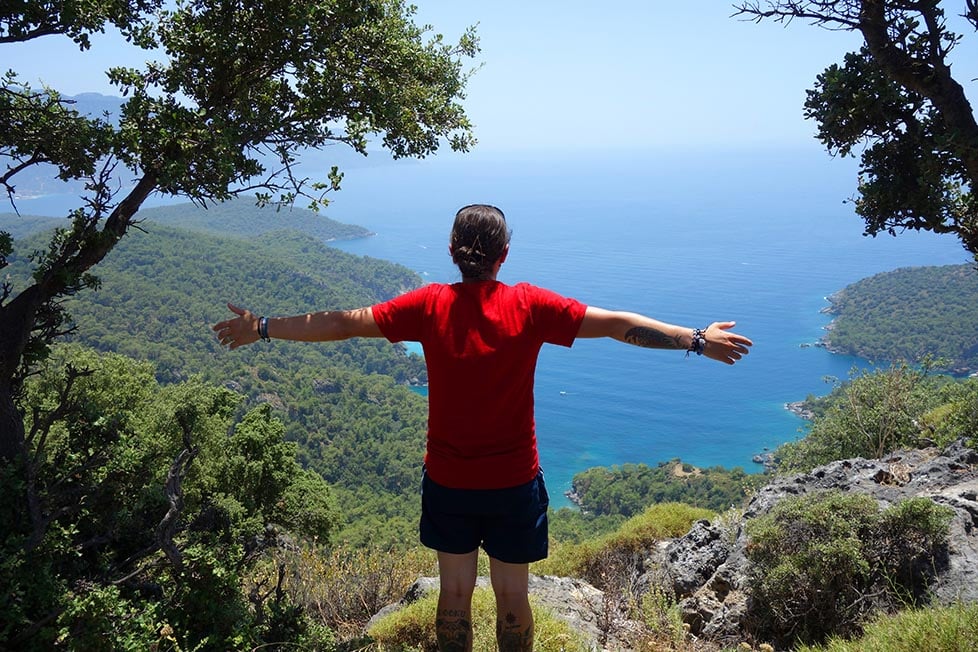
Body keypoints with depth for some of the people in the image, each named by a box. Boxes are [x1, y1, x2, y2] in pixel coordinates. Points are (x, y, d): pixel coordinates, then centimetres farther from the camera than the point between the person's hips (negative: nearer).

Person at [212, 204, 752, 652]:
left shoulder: (429, 306, -11)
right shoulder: (529, 306, -13)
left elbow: (344, 323, -6)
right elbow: (620, 324, -10)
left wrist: (262, 328, 7)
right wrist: (697, 340, 0)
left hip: (448, 481, 1)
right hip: (515, 481, -1)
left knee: (455, 595, 18)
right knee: (512, 597, 16)